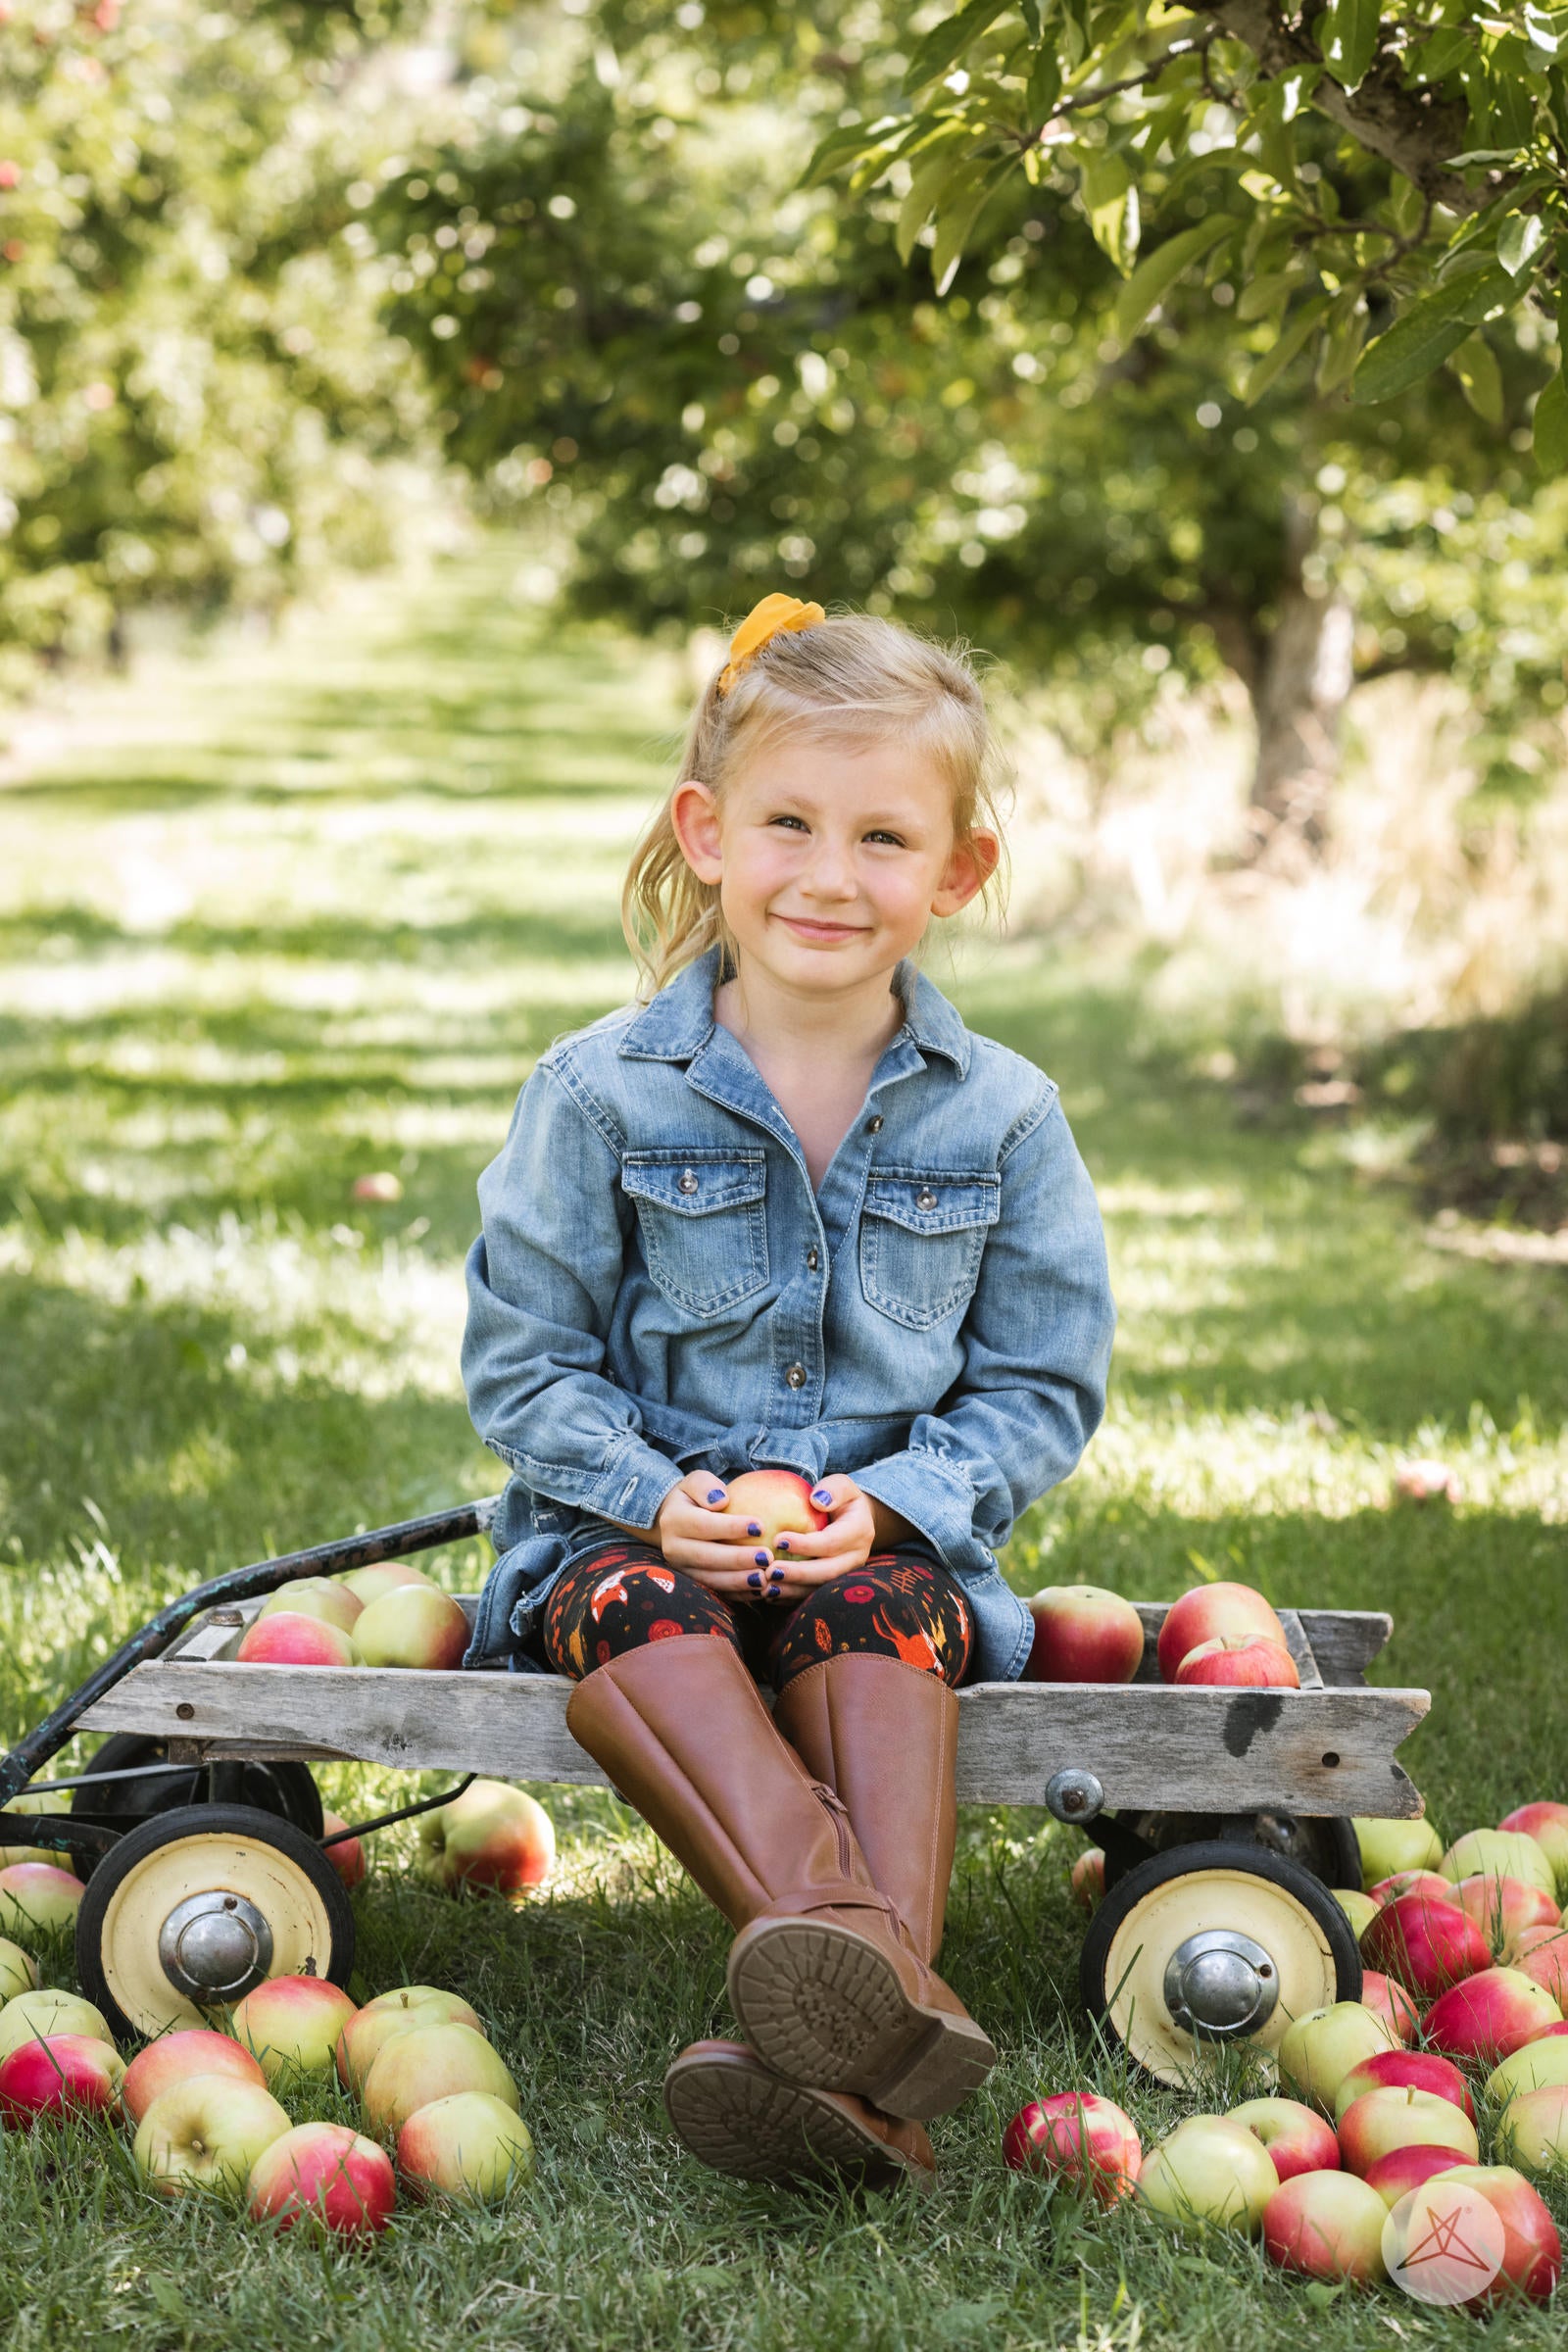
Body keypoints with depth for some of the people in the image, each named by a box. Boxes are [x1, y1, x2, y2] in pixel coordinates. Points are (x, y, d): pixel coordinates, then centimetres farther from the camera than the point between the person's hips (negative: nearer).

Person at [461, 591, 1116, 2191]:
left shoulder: (1001, 1116, 2)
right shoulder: (603, 1093, -2)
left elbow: (1040, 1388, 5)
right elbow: (522, 1356, 1)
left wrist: (895, 1500, -14)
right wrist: (652, 1491, -18)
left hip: (889, 1550, 1)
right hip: (645, 1527, 0)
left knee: (877, 1621, -34)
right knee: (630, 1608, -35)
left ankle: (856, 2015, -53)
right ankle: (870, 1986, -56)